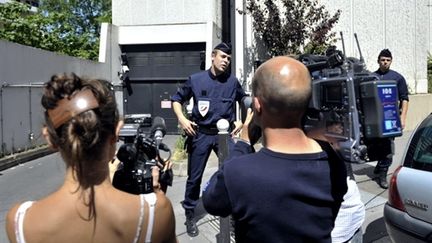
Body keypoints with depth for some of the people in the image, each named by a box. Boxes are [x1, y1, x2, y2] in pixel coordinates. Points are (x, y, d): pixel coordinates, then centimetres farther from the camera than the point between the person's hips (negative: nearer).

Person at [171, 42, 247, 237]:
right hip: (200, 134, -1)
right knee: (194, 177, 5)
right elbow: (177, 100, 8)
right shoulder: (195, 79, -1)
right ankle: (190, 216, 21)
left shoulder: (232, 81, 3)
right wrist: (182, 119, -7)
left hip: (225, 134, 1)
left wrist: (242, 121, 5)